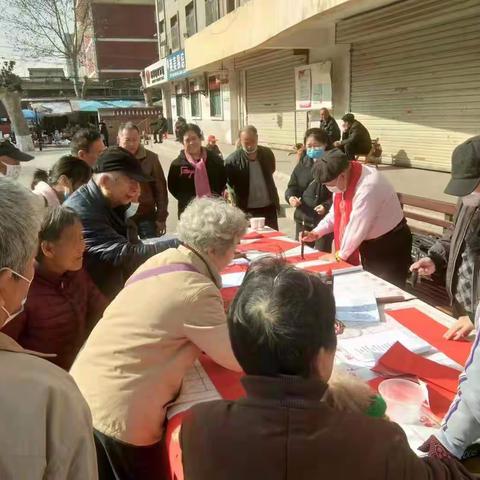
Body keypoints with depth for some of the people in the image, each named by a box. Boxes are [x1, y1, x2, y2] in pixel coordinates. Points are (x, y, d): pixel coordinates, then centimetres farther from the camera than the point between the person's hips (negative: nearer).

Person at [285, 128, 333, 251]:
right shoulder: (302, 164, 6)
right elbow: (292, 187, 11)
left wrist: (327, 206, -24)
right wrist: (291, 197, -10)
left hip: (325, 220, -5)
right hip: (303, 219, 5)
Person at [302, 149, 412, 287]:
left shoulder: (368, 186, -32)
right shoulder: (342, 181, -7)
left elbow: (357, 229, -27)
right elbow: (336, 213, 8)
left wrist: (341, 255, -15)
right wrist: (317, 232, -5)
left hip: (389, 245, -8)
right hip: (368, 243, 8)